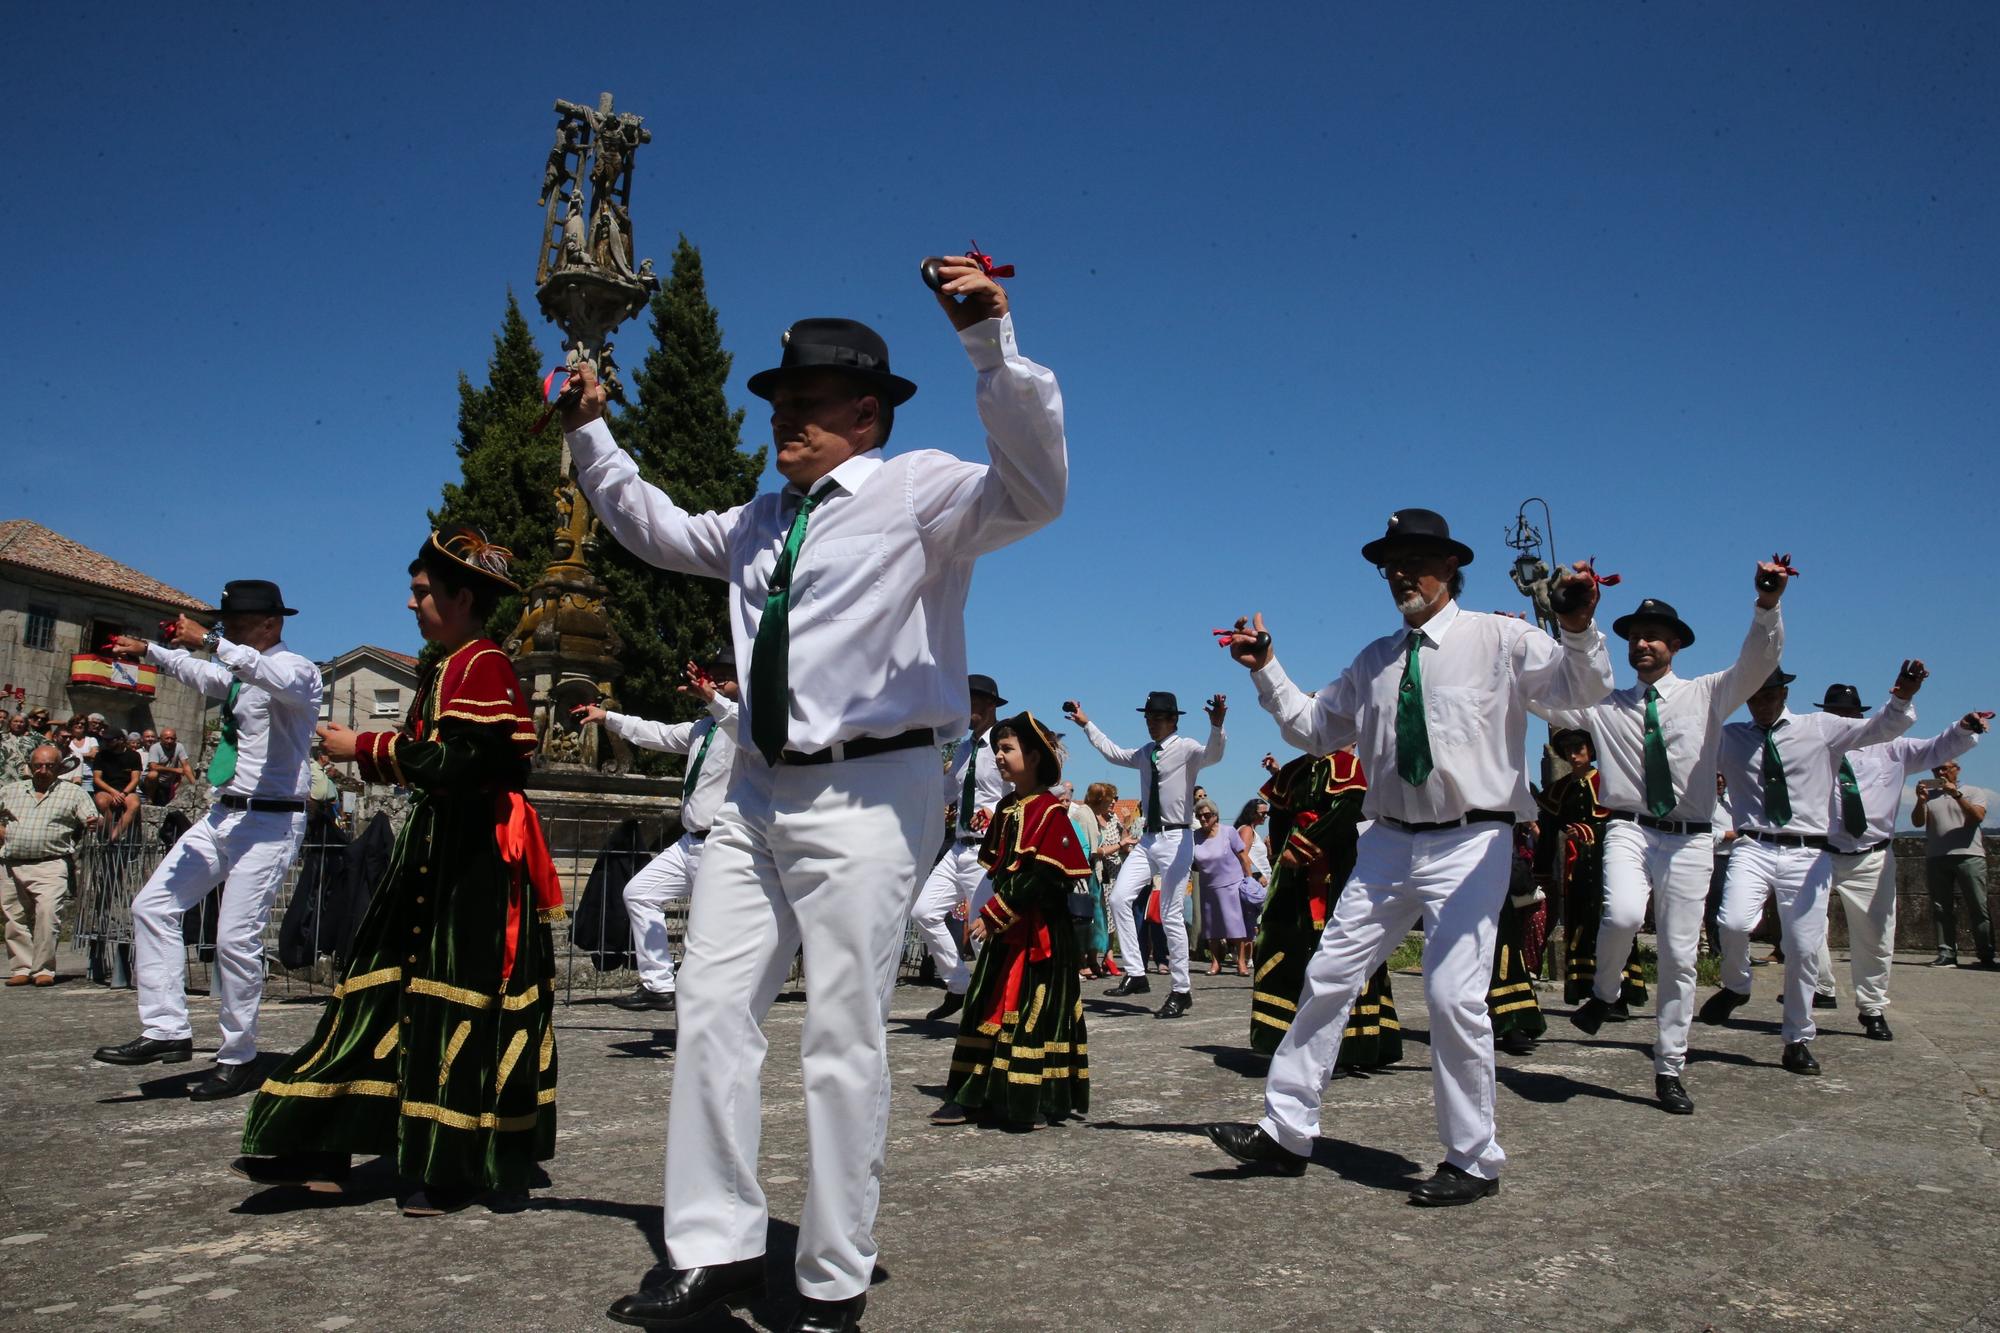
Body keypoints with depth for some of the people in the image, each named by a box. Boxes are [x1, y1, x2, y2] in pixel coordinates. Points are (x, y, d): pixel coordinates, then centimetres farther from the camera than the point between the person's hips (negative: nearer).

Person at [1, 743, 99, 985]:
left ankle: (44, 969, -13)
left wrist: (93, 824, -21)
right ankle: (21, 968, 15)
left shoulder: (73, 793, 9)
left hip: (50, 865, -4)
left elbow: (93, 822, 1)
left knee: (48, 911, -19)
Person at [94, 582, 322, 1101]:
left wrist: (211, 642, -38)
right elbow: (199, 672, 37)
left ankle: (239, 1060, 7)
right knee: (152, 905, 5)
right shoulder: (236, 673, 15)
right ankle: (167, 1032, 9)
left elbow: (278, 679, -36)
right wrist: (148, 650, 27)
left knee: (236, 939, -8)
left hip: (269, 822, -9)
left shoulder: (297, 669, -11)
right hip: (224, 815, 9)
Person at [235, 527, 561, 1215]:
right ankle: (319, 1147, 16)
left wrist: (365, 747, -14)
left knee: (460, 1001, -5)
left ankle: (454, 1167, 5)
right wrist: (365, 750, 7)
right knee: (383, 984, 10)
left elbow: (455, 760, -23)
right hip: (435, 845, 10)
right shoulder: (448, 668, 18)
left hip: (478, 857, -10)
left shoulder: (486, 667, -13)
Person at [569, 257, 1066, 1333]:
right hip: (759, 792, 8)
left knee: (842, 1042, -3)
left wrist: (991, 342, -30)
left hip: (866, 797, -7)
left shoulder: (919, 490, -2)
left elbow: (1034, 492, -21)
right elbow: (655, 530, 37)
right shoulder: (760, 523, 21)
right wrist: (590, 435, 31)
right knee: (712, 1013, 6)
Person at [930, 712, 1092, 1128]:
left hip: (1038, 930, -9)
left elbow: (1036, 876, -20)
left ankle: (1030, 1101, 4)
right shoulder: (1007, 809, 13)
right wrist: (988, 914, 6)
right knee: (989, 1006, 11)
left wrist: (993, 915, -18)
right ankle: (974, 1096, 17)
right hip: (1003, 926, 9)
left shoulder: (1049, 811, -13)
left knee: (1030, 1008, -5)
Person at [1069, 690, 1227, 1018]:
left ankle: (1180, 991, 5)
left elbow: (1213, 755, -27)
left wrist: (1217, 724, -46)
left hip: (1175, 840, -7)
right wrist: (1086, 723, 35)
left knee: (1171, 915, -6)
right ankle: (1135, 974, 3)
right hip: (1147, 840, 7)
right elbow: (1112, 751, 33)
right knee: (1119, 898, -4)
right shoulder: (1144, 753, 16)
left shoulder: (1186, 748, -6)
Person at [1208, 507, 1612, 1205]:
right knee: (1328, 977, 5)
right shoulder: (1375, 660, 15)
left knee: (1454, 995, -12)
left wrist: (1578, 629, -33)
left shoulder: (1499, 637, -1)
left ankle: (1473, 1161, 8)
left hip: (1471, 843, -5)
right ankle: (1285, 1133, 15)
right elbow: (1313, 728, 20)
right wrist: (1265, 670, 10)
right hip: (1389, 842, 6)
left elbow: (1584, 689, -13)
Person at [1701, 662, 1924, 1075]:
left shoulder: (1821, 728, 8)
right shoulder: (1728, 738, 9)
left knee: (1804, 950, 2)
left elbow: (1880, 730, -1)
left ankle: (1798, 1040, 20)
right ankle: (1735, 987, 9)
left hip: (1807, 855, 0)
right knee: (1734, 923, -24)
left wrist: (1902, 699, -21)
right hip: (1754, 848, 0)